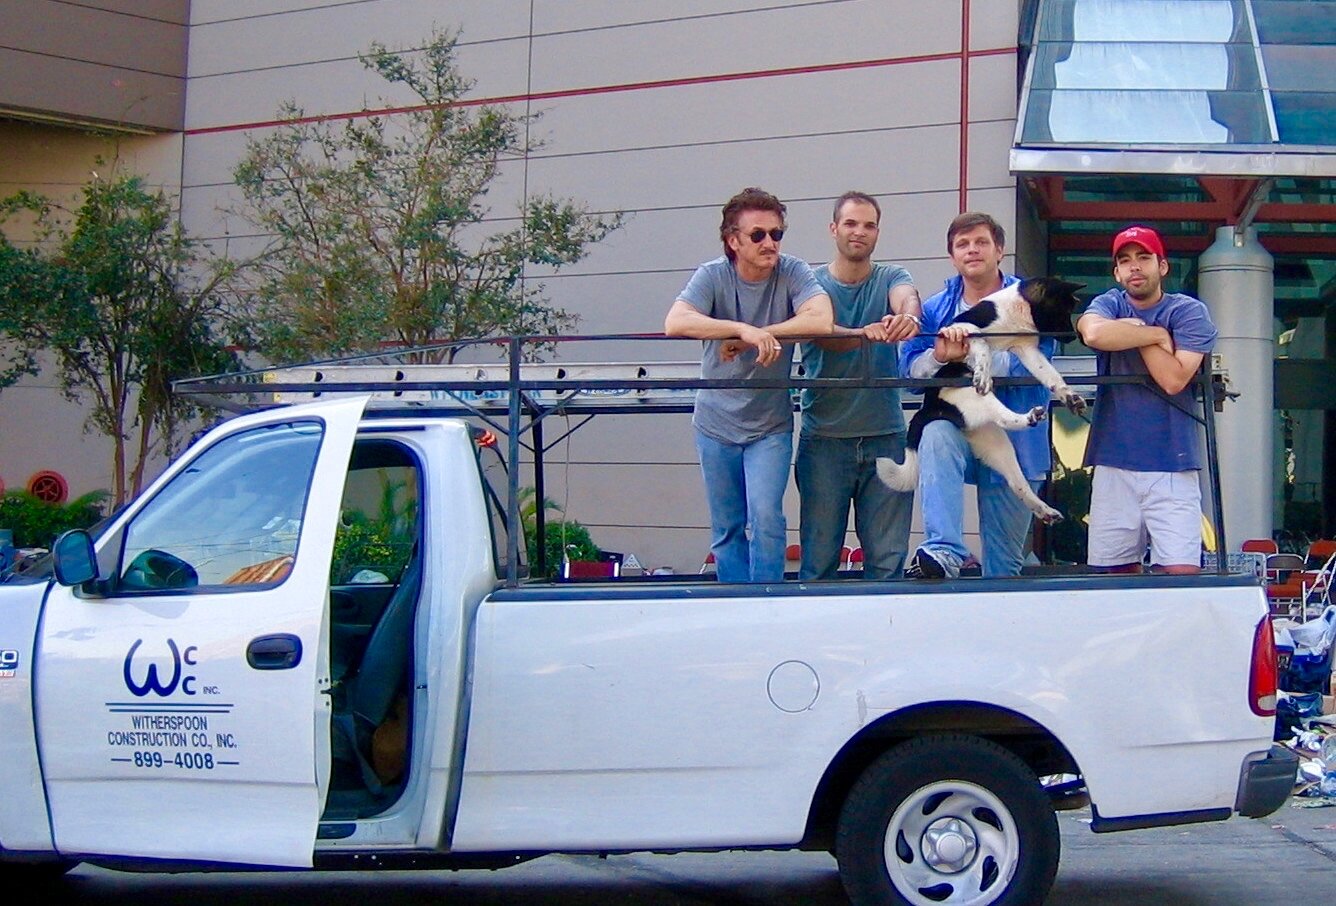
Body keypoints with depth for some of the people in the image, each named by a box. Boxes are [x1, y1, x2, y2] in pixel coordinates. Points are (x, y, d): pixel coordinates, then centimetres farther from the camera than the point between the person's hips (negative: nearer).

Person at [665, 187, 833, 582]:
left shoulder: (792, 273, -10)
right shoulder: (713, 275, -10)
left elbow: (820, 320, -28)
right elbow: (675, 323, -28)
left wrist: (747, 340, -28)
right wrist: (744, 330, -39)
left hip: (770, 425, -1)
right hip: (716, 424, 1)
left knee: (766, 517, -15)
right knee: (726, 531, 10)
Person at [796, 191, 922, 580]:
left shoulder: (891, 278, 8)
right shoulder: (811, 283, 3)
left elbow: (908, 298, -16)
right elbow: (821, 332, -16)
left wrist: (907, 317, -41)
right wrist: (864, 334, -38)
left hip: (885, 435, 1)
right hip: (824, 438, -1)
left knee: (888, 558, 3)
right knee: (819, 556, 2)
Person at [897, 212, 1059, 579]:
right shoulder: (934, 309, 6)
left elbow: (1030, 366, -17)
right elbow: (910, 370, -4)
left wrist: (969, 354, -26)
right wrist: (938, 357, -25)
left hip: (1013, 438, 0)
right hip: (956, 424, 0)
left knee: (1005, 561, 5)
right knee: (936, 437, -37)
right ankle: (944, 552, -46)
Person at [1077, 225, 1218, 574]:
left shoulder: (1189, 312, 3)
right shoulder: (1108, 305, 10)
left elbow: (1174, 379, -12)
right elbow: (1094, 333, -16)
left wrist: (1135, 328, -5)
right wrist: (1157, 334, -9)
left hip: (1173, 468, -2)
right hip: (1114, 466, 2)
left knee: (1182, 574, -12)